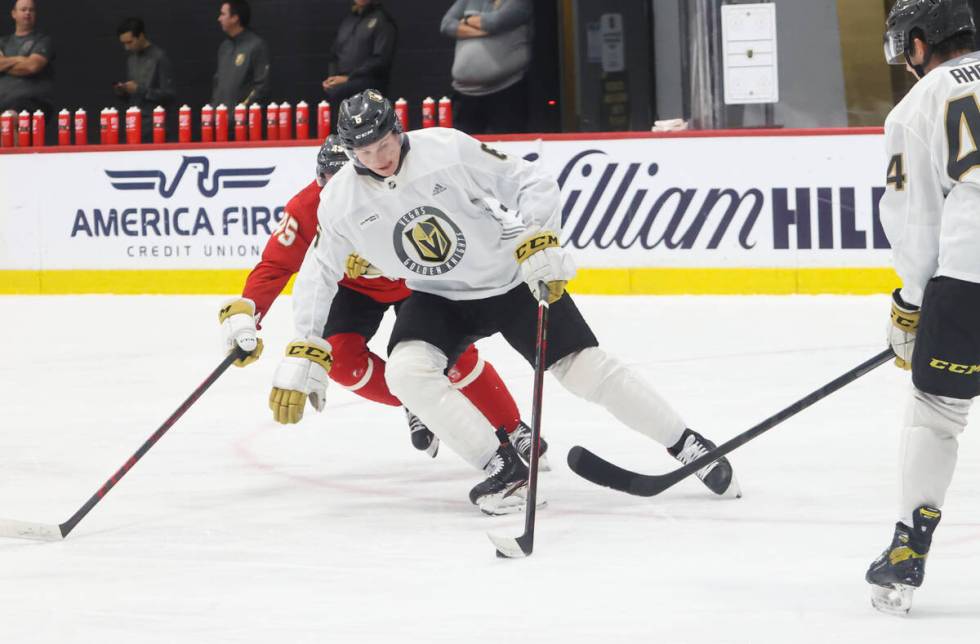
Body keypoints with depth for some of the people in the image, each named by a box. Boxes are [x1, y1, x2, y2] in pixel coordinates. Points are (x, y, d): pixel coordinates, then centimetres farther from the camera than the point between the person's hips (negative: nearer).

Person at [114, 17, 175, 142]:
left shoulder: (160, 57, -7)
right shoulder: (130, 59, 15)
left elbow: (169, 95, -12)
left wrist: (140, 90, -17)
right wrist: (122, 92, 0)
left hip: (153, 124, -6)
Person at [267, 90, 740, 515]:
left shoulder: (448, 149, -21)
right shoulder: (341, 200, -11)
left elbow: (531, 183, -14)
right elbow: (319, 274, -1)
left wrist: (538, 243, -27)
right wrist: (301, 355, -6)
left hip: (512, 280, -3)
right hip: (438, 298, 3)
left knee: (587, 369, -9)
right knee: (406, 371, -23)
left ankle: (688, 446, 7)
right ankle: (504, 470, -15)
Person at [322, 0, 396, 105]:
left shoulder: (383, 20, 1)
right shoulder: (347, 20, 22)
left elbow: (381, 60, -10)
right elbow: (335, 55, 25)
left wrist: (349, 78, -14)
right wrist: (332, 77, 4)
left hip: (369, 81, -6)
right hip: (343, 82, 6)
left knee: (333, 92, -33)